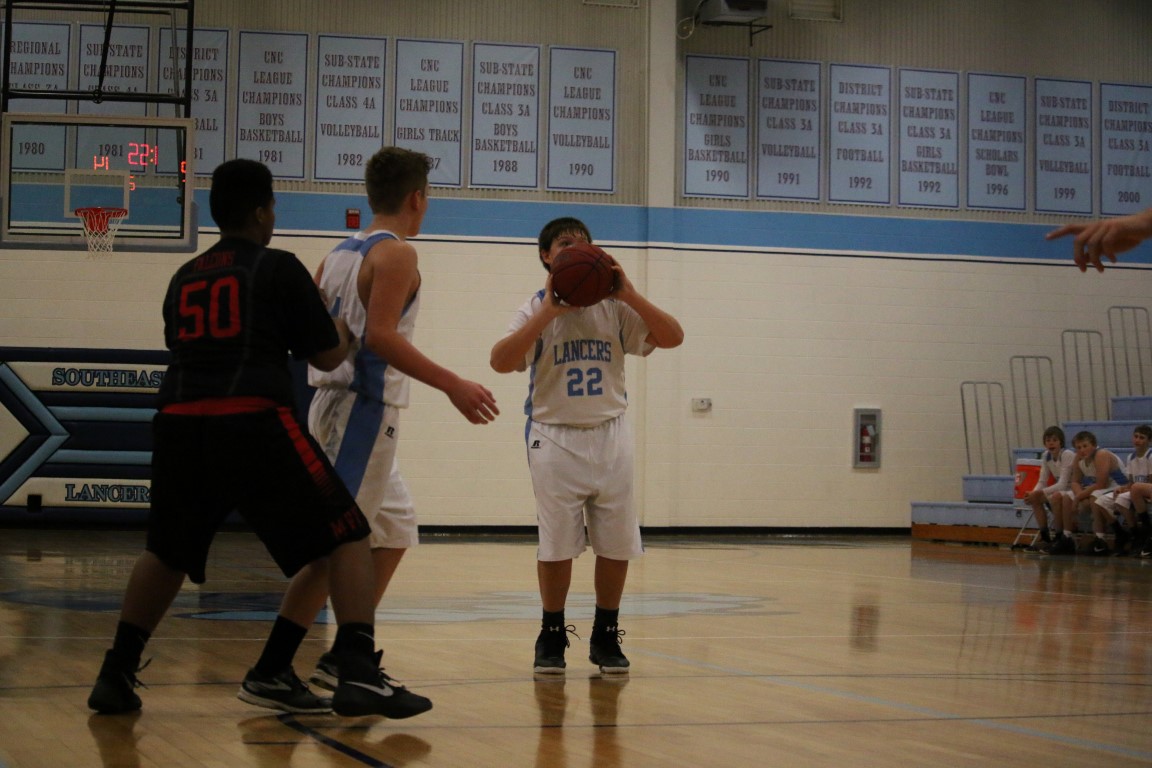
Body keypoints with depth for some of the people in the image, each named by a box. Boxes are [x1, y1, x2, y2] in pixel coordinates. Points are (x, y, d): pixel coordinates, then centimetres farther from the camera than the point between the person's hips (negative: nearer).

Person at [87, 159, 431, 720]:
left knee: (167, 552, 26)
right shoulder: (279, 268, 5)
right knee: (346, 537, 4)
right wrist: (346, 324, 27)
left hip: (178, 422, 5)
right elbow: (328, 355, 6)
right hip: (253, 423, -5)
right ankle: (359, 676, -8)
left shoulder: (185, 278, 20)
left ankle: (115, 675, 22)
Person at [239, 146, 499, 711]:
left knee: (393, 534, 18)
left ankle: (342, 661, 21)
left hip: (335, 403, 10)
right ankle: (267, 675, -10)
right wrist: (451, 385, -23)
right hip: (364, 410, -10)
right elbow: (380, 335, -23)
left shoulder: (339, 255, 15)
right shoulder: (396, 253, -10)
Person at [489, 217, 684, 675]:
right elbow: (501, 361, -17)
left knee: (616, 544, 4)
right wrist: (549, 310, -22)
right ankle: (551, 637, 17)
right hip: (555, 438, -2)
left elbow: (672, 337, -5)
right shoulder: (536, 310, 0)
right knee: (556, 546, 3)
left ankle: (606, 637, 17)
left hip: (609, 435, 2)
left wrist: (628, 294, -15)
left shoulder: (613, 307, 5)